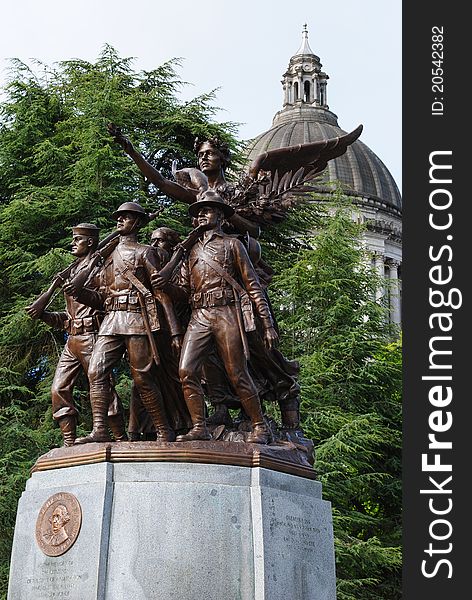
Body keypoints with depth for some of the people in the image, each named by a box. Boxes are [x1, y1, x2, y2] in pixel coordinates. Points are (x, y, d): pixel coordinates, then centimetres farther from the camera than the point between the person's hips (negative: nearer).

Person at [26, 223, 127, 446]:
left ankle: (122, 442, -1)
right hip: (72, 339, 9)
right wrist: (42, 314, 14)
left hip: (90, 337, -9)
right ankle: (69, 444, 2)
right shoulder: (73, 271, 24)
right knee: (59, 389, 0)